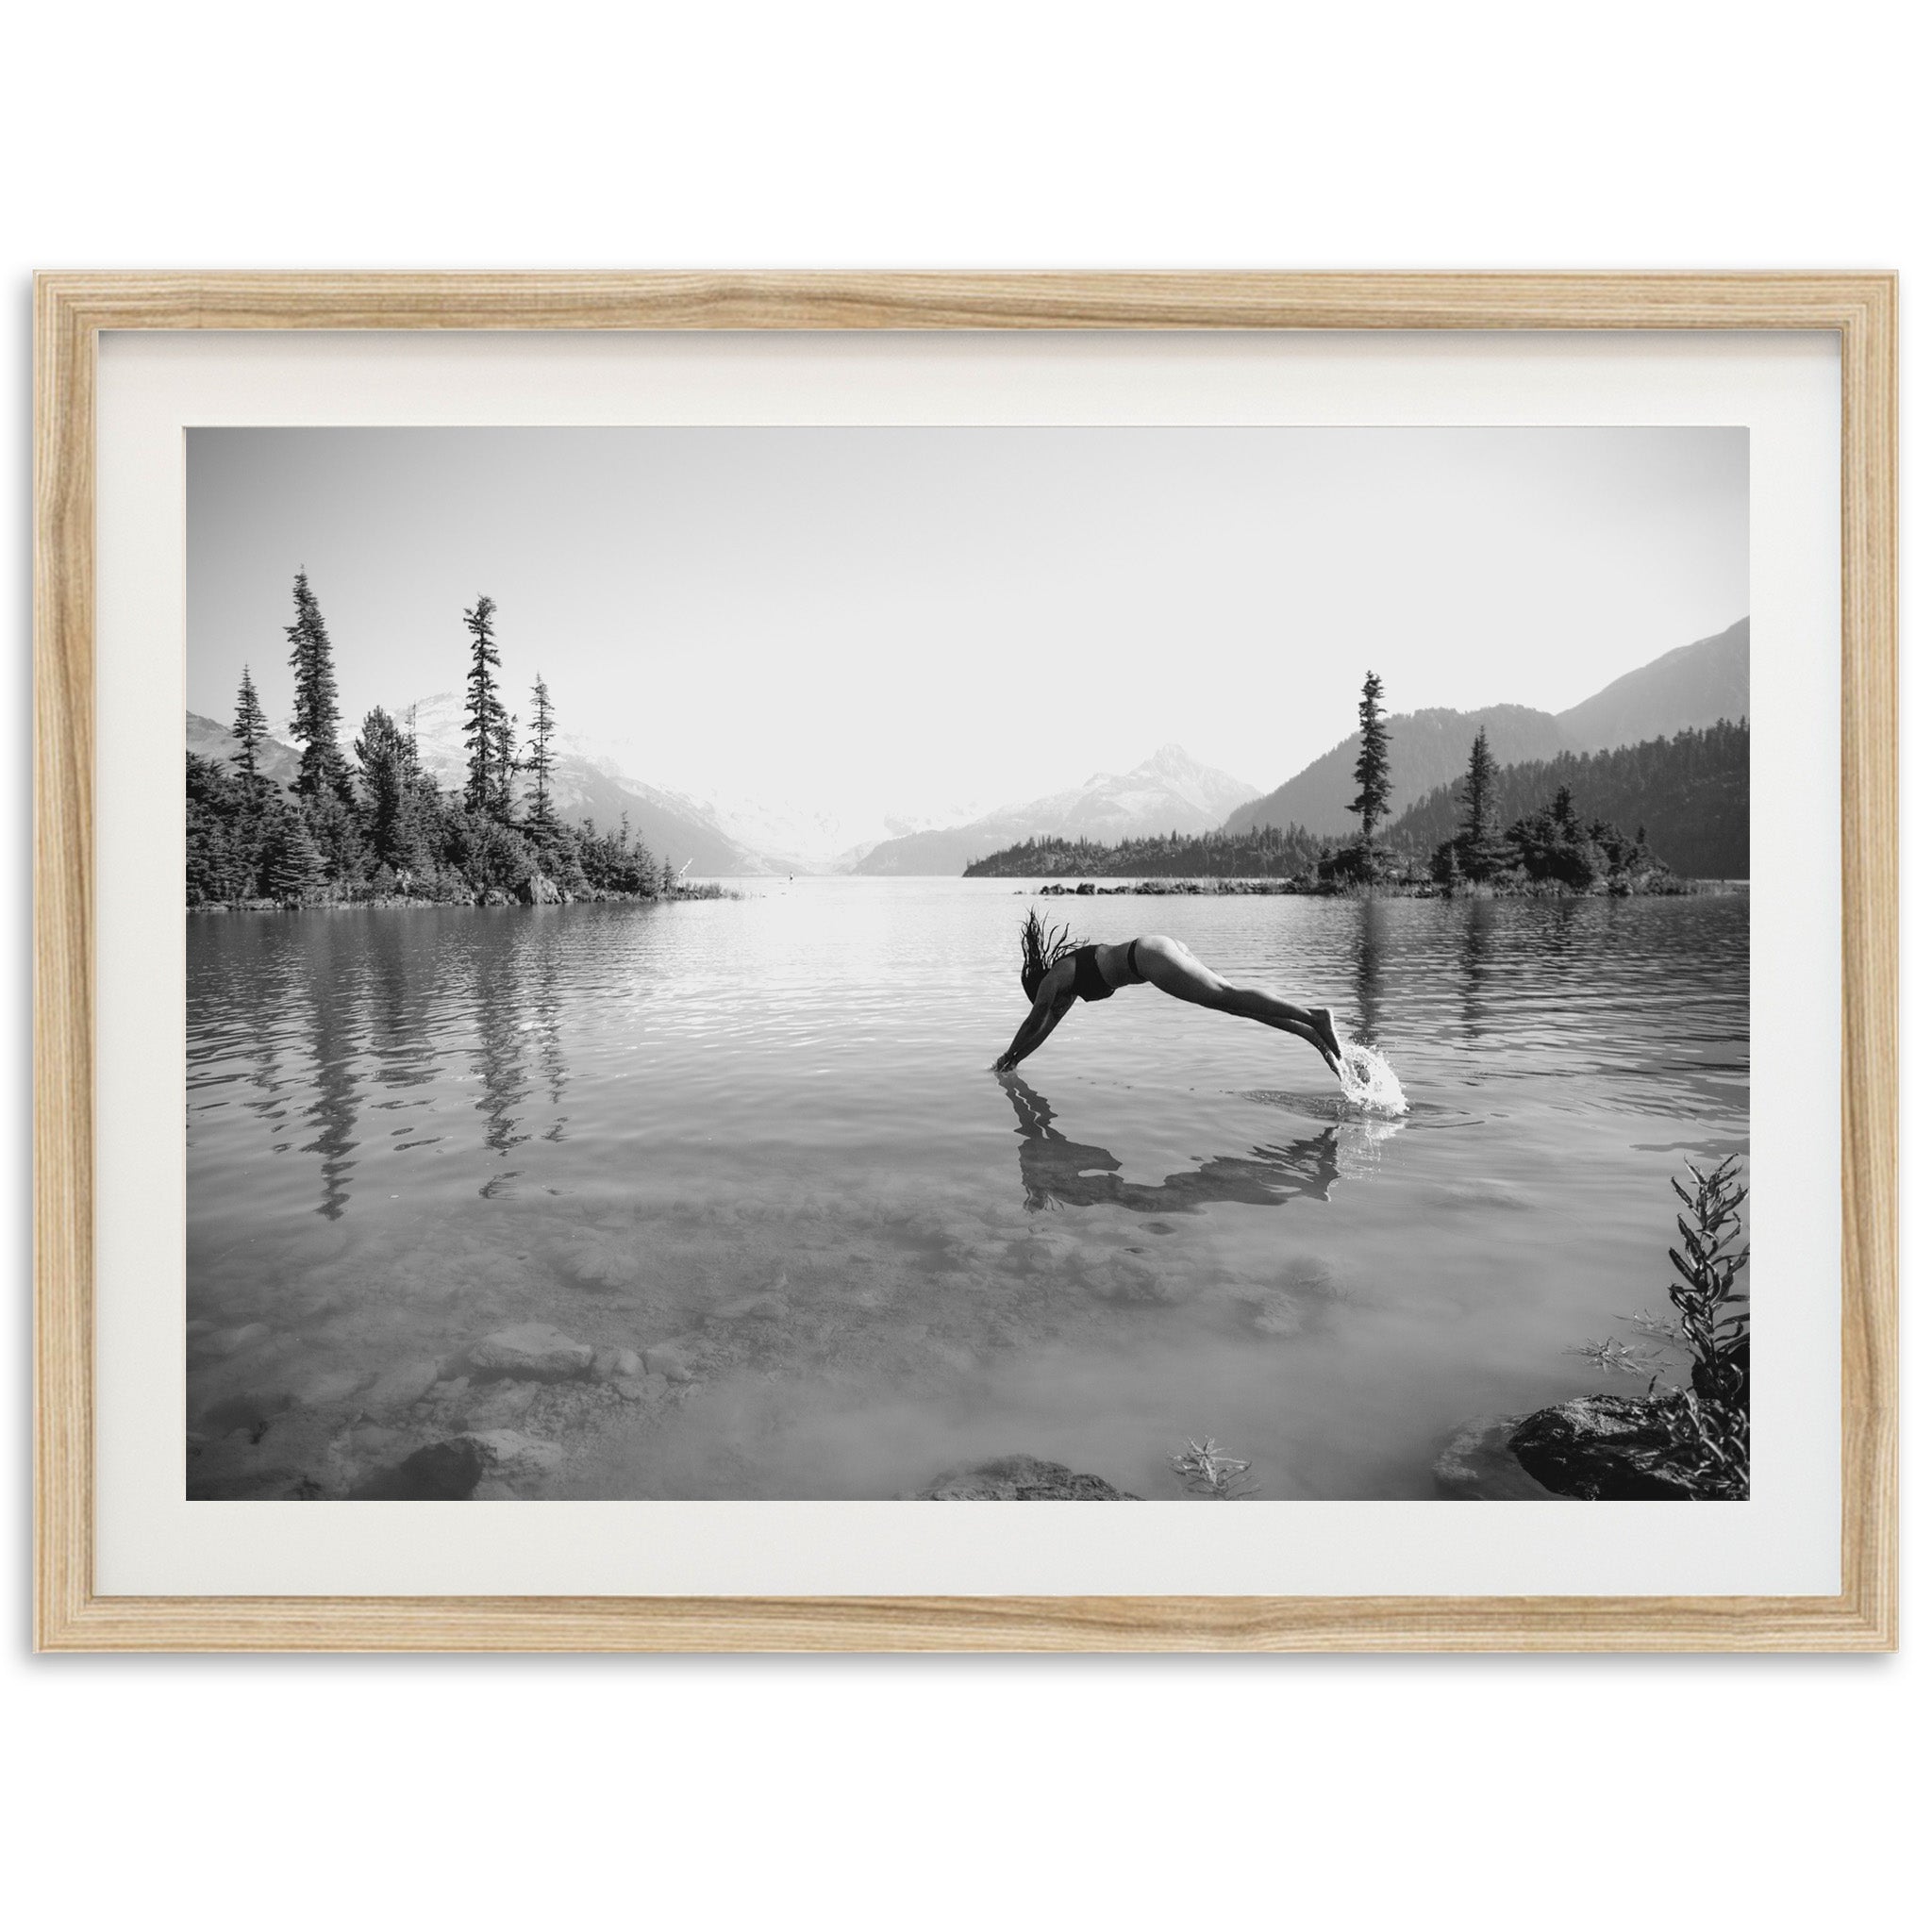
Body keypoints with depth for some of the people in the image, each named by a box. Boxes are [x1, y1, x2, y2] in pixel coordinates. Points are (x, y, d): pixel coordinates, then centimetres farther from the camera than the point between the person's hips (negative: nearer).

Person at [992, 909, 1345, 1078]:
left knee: (1225, 997, -19)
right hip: (1162, 948, 8)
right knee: (1233, 1002, 1)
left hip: (1150, 956, -8)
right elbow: (1047, 1025, 39)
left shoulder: (1053, 978, 6)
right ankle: (1313, 1034, -7)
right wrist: (1014, 1060, 43)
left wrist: (1007, 1058, 27)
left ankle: (1312, 1016, -30)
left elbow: (1033, 1024, 14)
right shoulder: (1071, 979, 30)